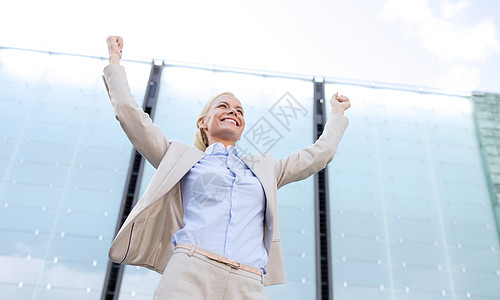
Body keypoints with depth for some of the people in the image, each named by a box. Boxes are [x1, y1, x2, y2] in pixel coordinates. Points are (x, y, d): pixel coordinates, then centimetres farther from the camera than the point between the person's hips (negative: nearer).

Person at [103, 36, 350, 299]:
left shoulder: (264, 168, 26)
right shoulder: (183, 158, 19)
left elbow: (319, 154, 33)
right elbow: (130, 114, 17)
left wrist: (337, 113, 45)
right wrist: (114, 60, 24)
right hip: (189, 277, -2)